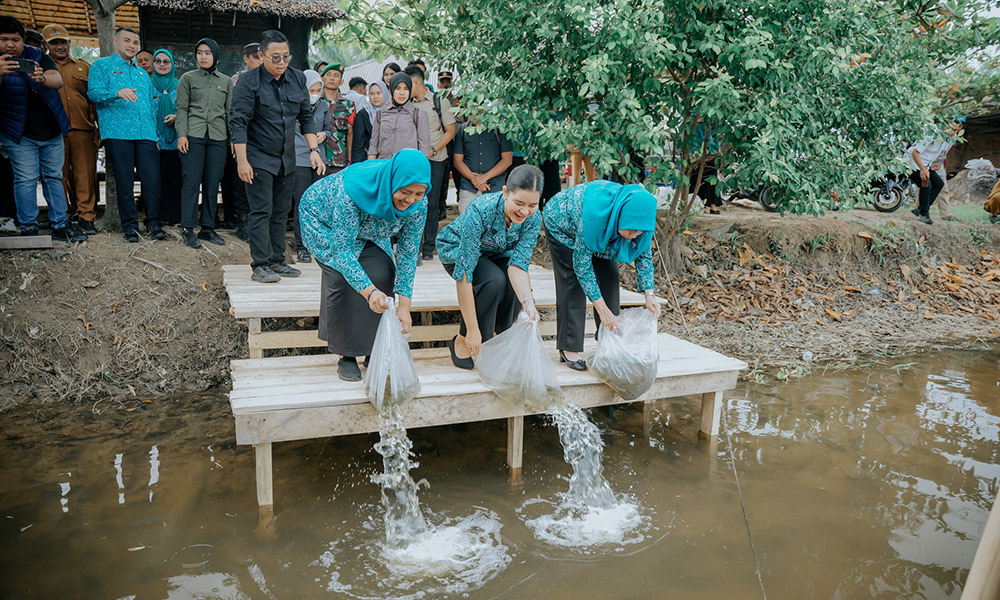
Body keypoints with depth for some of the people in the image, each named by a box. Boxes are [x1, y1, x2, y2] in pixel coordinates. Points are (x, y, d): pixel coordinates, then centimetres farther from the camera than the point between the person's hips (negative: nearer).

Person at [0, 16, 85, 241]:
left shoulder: (38, 57, 1)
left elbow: (58, 80, -16)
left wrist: (42, 78, -40)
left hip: (51, 131, 3)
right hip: (19, 134, -3)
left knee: (54, 177, 7)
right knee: (26, 180, -5)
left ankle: (60, 226, 13)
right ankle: (28, 229, 0)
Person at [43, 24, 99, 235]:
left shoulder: (84, 67, 18)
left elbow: (95, 99, 16)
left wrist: (100, 127, 9)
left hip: (82, 130, 1)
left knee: (85, 174, -3)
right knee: (59, 175, 1)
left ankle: (86, 217, 2)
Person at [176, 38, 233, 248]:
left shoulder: (226, 81, 15)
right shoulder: (188, 78, 9)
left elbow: (230, 111, 15)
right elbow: (182, 108, 5)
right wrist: (181, 134, -6)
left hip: (218, 137, 2)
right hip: (193, 135, -2)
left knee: (212, 183, 2)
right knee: (192, 181, -7)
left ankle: (208, 227, 10)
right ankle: (187, 228, -3)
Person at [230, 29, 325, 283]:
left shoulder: (297, 78, 6)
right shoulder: (248, 81, -10)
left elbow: (306, 117, 12)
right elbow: (238, 122, -12)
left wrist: (314, 150, 3)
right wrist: (242, 161, -17)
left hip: (287, 159, 5)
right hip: (259, 159, -5)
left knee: (281, 212, 10)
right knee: (262, 211, -6)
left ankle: (277, 261, 18)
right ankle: (261, 265, -2)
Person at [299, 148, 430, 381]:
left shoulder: (418, 204, -28)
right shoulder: (353, 190, -42)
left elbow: (408, 252, -20)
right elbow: (341, 249, -38)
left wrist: (404, 305, -24)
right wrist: (369, 291, -50)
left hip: (368, 231, 4)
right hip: (324, 220, -4)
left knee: (381, 275, -17)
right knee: (342, 277, -24)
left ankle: (374, 349, 1)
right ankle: (346, 355, -9)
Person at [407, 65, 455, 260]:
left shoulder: (440, 102, 2)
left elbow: (450, 130, 1)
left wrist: (433, 149, -11)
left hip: (435, 159, -3)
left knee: (431, 203, -2)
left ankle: (429, 247, 4)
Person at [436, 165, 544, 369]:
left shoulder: (533, 218, -25)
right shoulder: (481, 210, -40)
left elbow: (518, 263, -28)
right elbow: (464, 273, -40)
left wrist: (528, 303, -48)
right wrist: (472, 330, -40)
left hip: (494, 252, 4)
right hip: (457, 249, -4)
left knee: (520, 289, -24)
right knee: (494, 280, -33)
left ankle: (501, 333, 4)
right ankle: (462, 340, -13)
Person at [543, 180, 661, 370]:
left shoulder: (637, 215, -29)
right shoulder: (594, 212, -45)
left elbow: (644, 252, -12)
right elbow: (581, 263, -37)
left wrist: (649, 294, -23)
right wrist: (601, 308, -37)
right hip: (561, 222, -5)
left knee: (609, 275, -4)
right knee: (573, 281, -15)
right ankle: (568, 349, -12)